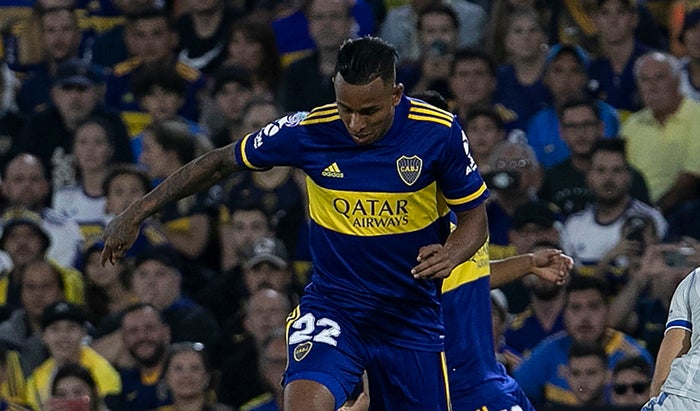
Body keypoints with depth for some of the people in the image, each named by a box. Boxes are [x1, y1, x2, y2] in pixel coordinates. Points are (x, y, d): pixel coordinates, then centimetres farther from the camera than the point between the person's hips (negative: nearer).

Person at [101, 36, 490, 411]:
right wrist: (137, 213, 0)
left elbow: (473, 215, -2)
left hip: (411, 315, 1)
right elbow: (220, 162, 0)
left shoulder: (439, 133, -14)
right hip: (331, 303, -1)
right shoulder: (308, 130, -14)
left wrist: (450, 254, -26)